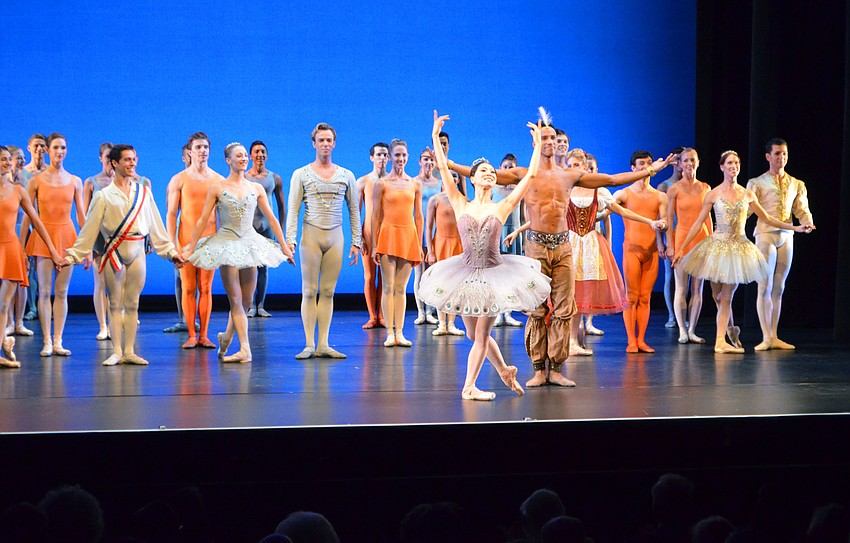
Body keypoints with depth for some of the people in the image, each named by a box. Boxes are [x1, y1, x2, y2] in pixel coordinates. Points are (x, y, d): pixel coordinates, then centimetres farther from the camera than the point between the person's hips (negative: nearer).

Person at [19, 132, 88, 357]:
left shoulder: (75, 181, 7)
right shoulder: (36, 181, 1)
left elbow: (81, 216, 8)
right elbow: (27, 216, 2)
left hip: (67, 237, 2)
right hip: (43, 237, -2)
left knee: (61, 292, 3)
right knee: (44, 292, -1)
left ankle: (58, 341, 7)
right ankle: (47, 342, 4)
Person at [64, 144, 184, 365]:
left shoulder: (143, 192, 11)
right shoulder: (104, 195, 3)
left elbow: (156, 225, 15)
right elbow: (90, 228, 3)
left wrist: (171, 251, 14)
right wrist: (74, 254, 0)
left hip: (137, 251, 2)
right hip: (114, 252, -2)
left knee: (132, 304, 4)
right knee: (115, 303, 1)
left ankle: (129, 351, 9)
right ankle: (116, 352, 5)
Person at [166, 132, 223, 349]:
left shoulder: (218, 180, 9)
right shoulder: (179, 180, 3)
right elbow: (171, 214, 1)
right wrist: (172, 243, -7)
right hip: (186, 239, -1)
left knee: (206, 288, 3)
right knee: (189, 288, -1)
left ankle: (204, 335, 6)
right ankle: (192, 335, 4)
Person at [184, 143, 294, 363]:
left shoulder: (256, 188, 6)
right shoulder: (217, 188, -1)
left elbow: (271, 219, 10)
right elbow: (203, 220, 0)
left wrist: (285, 246, 8)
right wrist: (190, 249, -2)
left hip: (249, 243, 3)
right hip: (226, 244, -3)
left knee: (247, 300, 5)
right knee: (236, 300, -4)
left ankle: (226, 336, 28)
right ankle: (245, 350, -5)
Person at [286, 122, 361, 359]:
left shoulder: (346, 176, 10)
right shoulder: (301, 174, 3)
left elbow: (354, 210, 13)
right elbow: (293, 210, 0)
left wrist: (356, 241, 6)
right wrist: (289, 240, -10)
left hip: (336, 237, 2)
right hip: (311, 235, -2)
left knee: (328, 292, 3)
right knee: (309, 291, -2)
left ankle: (323, 345, 5)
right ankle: (309, 345, 0)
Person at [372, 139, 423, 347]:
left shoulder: (415, 184, 9)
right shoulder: (382, 183, 0)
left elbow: (418, 216, 11)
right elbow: (375, 215, 1)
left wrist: (419, 245, 8)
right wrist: (374, 246, -3)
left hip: (409, 236, 3)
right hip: (388, 234, -3)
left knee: (401, 288, 6)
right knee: (388, 287, -3)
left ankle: (400, 333, 7)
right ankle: (390, 333, -1)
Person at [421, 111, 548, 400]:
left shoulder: (502, 207, -2)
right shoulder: (461, 205, 0)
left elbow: (530, 175, -3)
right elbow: (443, 169, -4)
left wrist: (538, 147, -3)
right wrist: (436, 137, -6)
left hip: (494, 274, -2)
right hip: (467, 274, 2)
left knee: (481, 335, 2)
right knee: (474, 334, 11)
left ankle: (469, 386, 11)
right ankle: (504, 370, 33)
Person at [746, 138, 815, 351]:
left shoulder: (797, 185, 15)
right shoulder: (757, 183, 3)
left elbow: (802, 210, 9)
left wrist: (807, 222, -12)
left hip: (787, 237, 4)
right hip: (766, 235, -4)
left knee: (778, 288, 7)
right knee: (765, 287, -6)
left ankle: (774, 337, 11)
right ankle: (766, 337, -4)